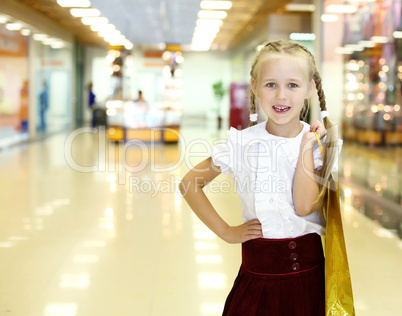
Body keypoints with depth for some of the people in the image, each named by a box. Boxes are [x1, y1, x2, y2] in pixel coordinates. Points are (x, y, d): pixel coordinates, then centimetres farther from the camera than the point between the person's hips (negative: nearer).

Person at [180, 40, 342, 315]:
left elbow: (304, 207, -15)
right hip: (259, 269, 0)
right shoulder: (242, 143, -4)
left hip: (308, 269, 1)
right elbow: (189, 184, 1)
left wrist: (307, 146, -14)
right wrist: (226, 231, -3)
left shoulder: (320, 143, -3)